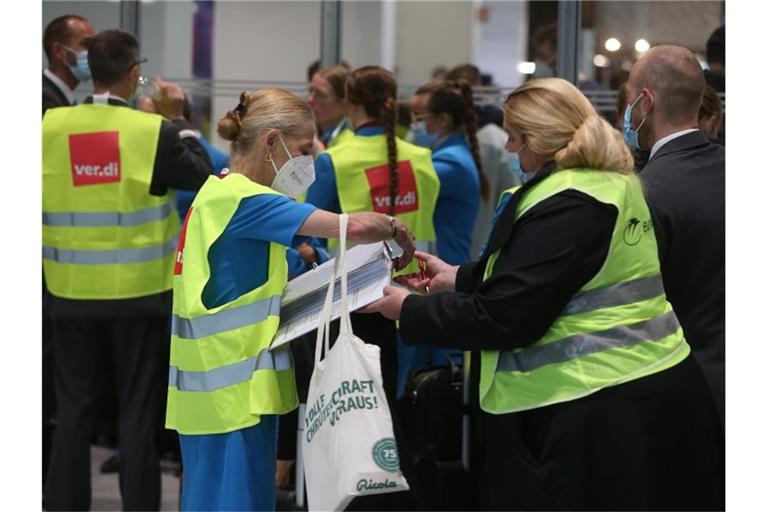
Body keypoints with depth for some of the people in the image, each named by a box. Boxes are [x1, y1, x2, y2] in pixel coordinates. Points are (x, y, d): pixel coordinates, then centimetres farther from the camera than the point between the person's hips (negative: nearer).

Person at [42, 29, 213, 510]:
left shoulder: (51, 126, -7)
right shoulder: (154, 130, -12)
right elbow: (201, 173, 3)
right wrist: (178, 118, 12)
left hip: (72, 292, 2)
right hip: (141, 293, -2)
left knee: (74, 411, 11)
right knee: (139, 413, 7)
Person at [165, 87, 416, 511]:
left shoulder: (217, 194, 14)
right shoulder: (243, 199, -16)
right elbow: (353, 227, -24)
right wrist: (394, 227, -5)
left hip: (218, 388, 10)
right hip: (234, 392, -10)